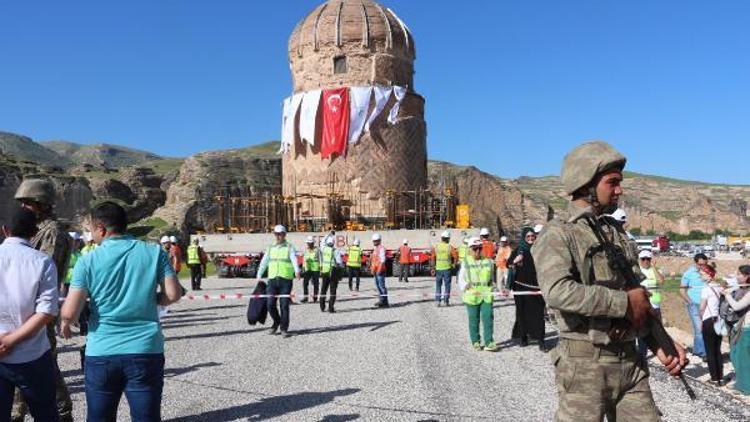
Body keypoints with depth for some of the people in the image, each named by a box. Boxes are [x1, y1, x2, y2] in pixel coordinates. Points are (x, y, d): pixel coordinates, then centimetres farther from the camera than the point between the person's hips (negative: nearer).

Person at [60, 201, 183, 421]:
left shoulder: (88, 261, -4)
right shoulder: (154, 252, -1)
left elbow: (69, 312, -8)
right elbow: (173, 294, -4)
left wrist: (65, 324, 14)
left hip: (101, 353, 0)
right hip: (146, 351, 0)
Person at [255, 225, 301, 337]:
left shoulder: (290, 247, 2)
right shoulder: (270, 248, 15)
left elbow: (294, 260, -15)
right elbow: (264, 262, 14)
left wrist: (297, 271, -33)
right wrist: (259, 276, 5)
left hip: (286, 279, -3)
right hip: (272, 279, 3)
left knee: (284, 305, -3)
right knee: (270, 304, 1)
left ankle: (284, 329, 8)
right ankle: (276, 322, 27)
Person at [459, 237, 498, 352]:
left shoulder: (488, 261, 8)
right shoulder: (466, 263, 1)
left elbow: (492, 278, 18)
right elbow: (461, 280, 1)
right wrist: (466, 287, -16)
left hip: (487, 295, 1)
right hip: (472, 296, -1)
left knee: (488, 318, -5)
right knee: (474, 320, 6)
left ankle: (489, 342, 0)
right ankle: (476, 342, 17)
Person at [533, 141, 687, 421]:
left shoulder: (617, 234, 13)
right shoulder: (558, 234, -11)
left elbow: (641, 296, 16)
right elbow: (558, 291, -29)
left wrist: (660, 343, 1)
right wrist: (624, 302, -18)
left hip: (632, 363, 7)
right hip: (585, 366, -7)